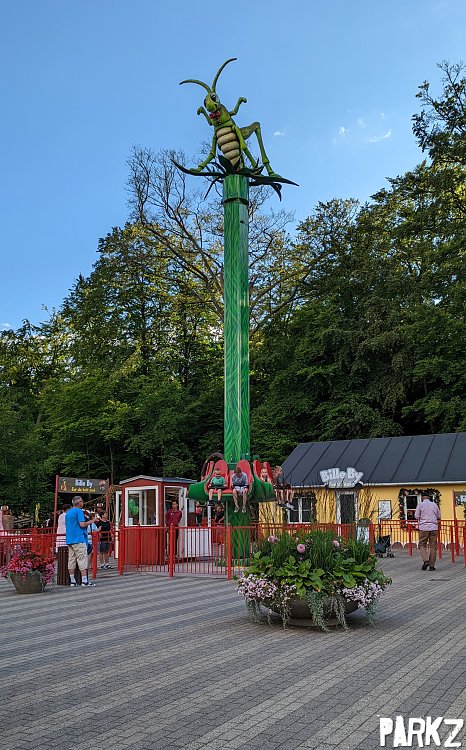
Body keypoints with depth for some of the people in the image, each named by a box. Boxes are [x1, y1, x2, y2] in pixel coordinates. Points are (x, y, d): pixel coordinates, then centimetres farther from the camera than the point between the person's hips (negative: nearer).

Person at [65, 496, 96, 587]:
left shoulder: (68, 513, 17)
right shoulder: (79, 511, -8)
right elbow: (82, 524, -16)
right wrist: (91, 521, -2)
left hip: (69, 540, 8)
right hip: (79, 539, -8)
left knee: (71, 560, 7)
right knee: (82, 559, -7)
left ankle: (72, 581, 8)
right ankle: (84, 581, -10)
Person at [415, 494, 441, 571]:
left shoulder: (421, 504, -2)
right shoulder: (434, 505, 8)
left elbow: (416, 516, -2)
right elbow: (439, 517, 14)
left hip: (424, 527, -2)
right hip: (434, 527, 3)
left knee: (422, 545, 6)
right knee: (433, 546, 6)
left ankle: (426, 561, -13)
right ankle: (432, 565, 4)